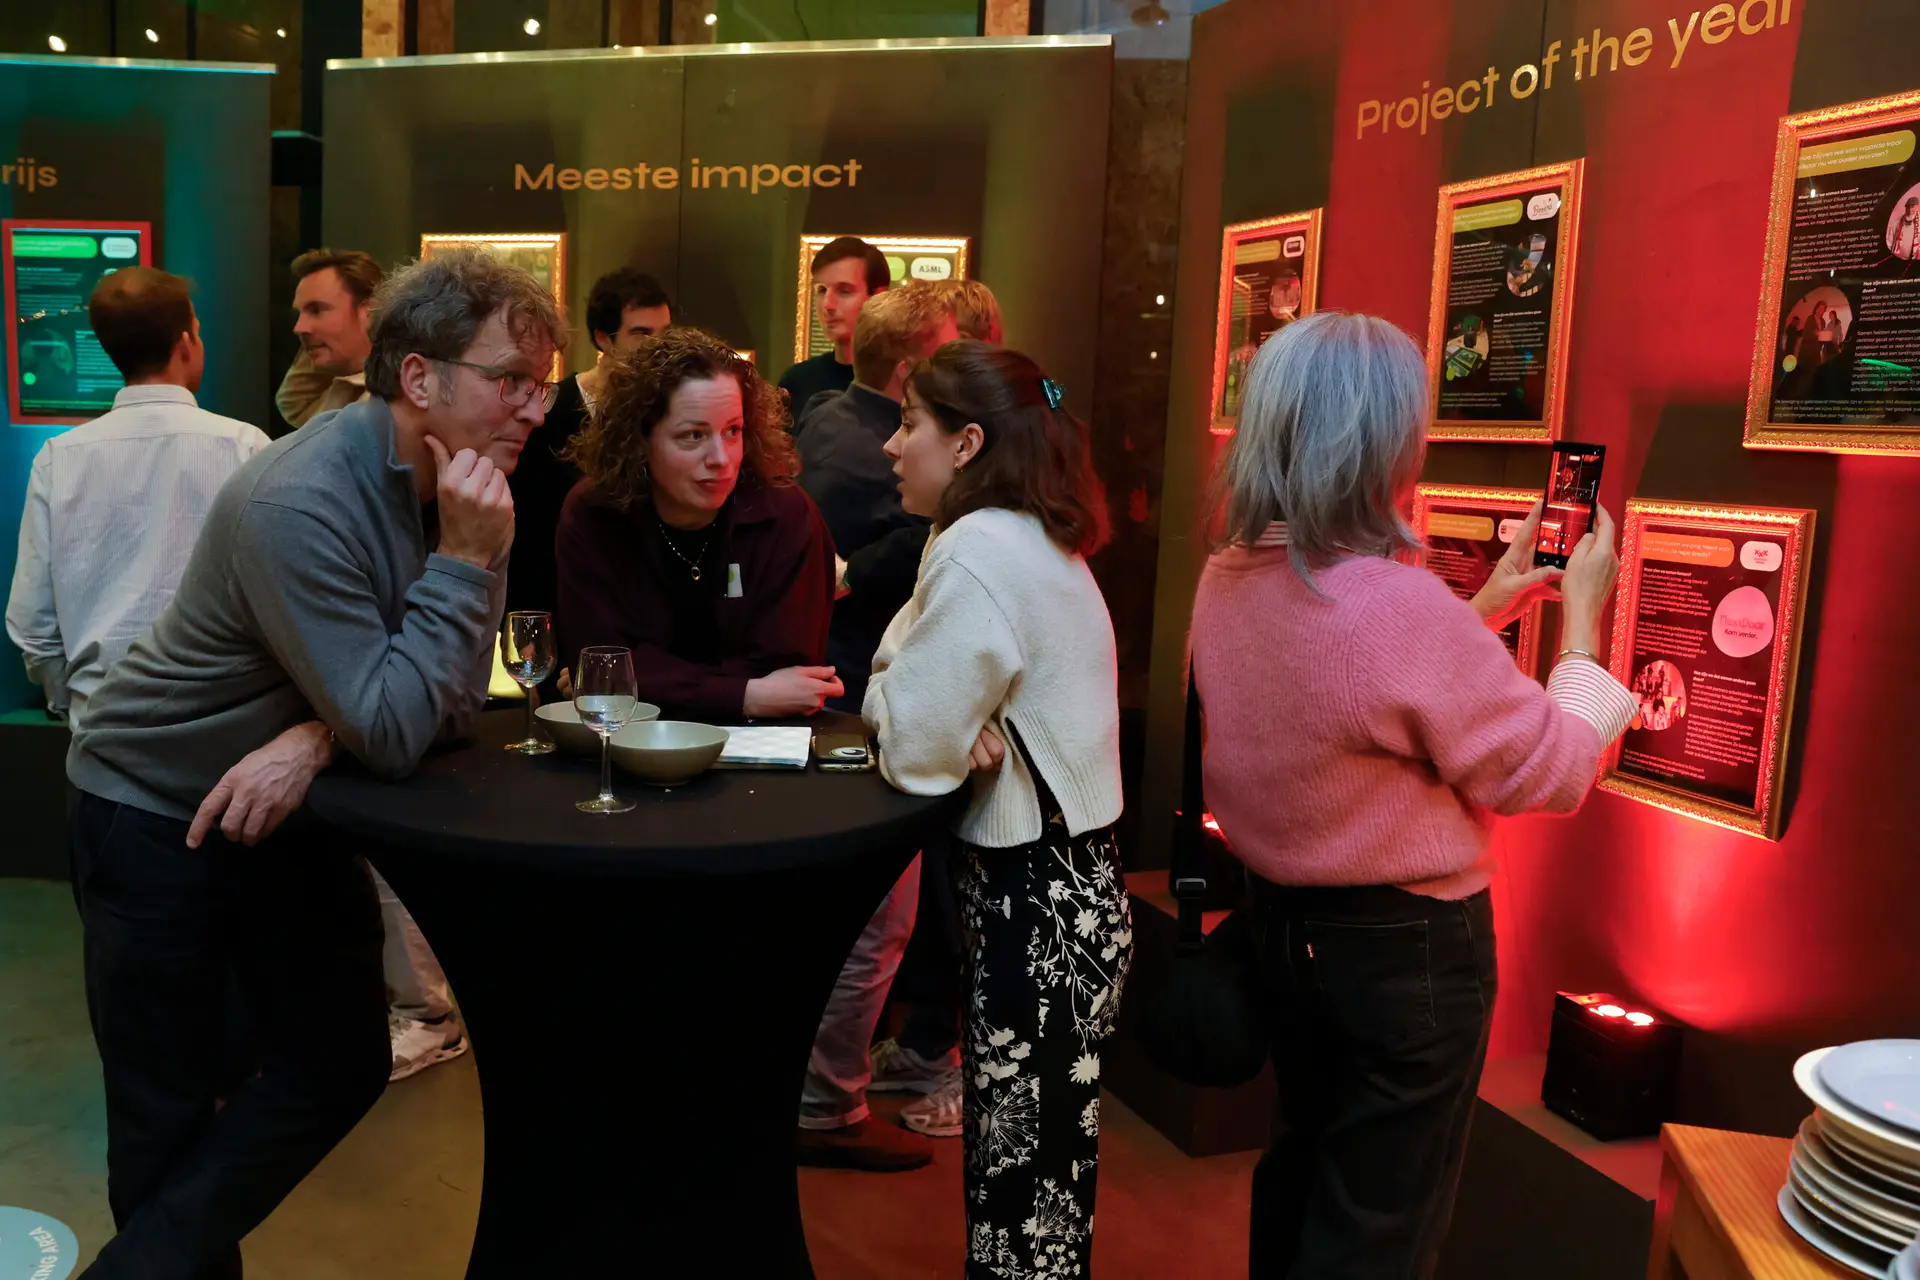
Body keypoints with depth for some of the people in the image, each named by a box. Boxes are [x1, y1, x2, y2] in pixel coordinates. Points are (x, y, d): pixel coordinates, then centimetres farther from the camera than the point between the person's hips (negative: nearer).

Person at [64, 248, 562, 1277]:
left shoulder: (461, 487, -8)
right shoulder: (299, 504, -30)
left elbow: (451, 699, -7)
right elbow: (394, 736, -31)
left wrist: (318, 737, -25)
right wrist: (461, 559, -31)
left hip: (285, 810, 7)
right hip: (154, 817, -7)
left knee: (343, 1070, 12)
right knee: (167, 1115, 6)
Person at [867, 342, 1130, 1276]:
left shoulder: (980, 551, -20)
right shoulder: (1032, 539, 11)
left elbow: (912, 748, -20)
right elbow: (949, 701, 10)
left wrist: (921, 712, 0)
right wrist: (959, 728, -11)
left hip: (1034, 900, -9)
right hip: (1066, 879, 9)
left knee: (1022, 1177, 5)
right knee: (1035, 1160, 22)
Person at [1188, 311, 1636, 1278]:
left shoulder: (1225, 583, -5)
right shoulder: (1406, 605, -30)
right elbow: (1552, 773, -16)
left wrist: (1485, 611, 14)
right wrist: (1582, 615, -4)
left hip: (1282, 918, 7)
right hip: (1407, 945, -7)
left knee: (1301, 1166, 27)